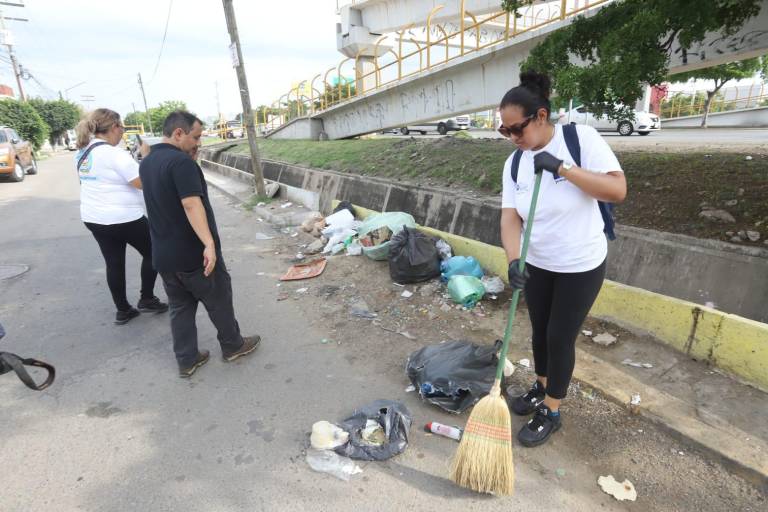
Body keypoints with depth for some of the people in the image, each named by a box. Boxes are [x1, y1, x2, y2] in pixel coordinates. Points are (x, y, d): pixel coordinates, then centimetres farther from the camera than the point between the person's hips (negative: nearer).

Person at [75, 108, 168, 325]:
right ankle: (147, 299, 16)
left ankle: (122, 310, 23)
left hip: (94, 218, 8)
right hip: (124, 218, -8)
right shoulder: (114, 153, -18)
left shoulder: (82, 153, 8)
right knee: (152, 253, 12)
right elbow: (143, 182, -20)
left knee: (114, 263, 14)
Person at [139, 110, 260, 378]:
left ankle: (187, 360, 23)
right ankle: (232, 345, 28)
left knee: (179, 306, 16)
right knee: (219, 300, 11)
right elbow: (191, 204, -29)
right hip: (194, 253, -8)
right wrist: (209, 244, -36)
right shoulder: (181, 161, -19)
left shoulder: (146, 163, 10)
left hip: (163, 255, 8)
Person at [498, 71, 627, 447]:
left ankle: (551, 413, 26)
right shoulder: (514, 163, -5)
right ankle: (541, 388, 43)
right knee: (540, 330, 18)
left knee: (560, 337, 4)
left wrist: (562, 167, -30)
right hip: (537, 265, 4)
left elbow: (618, 190, -24)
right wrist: (514, 260, -27)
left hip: (581, 267, -4)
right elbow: (510, 217, -12)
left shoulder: (582, 138, -16)